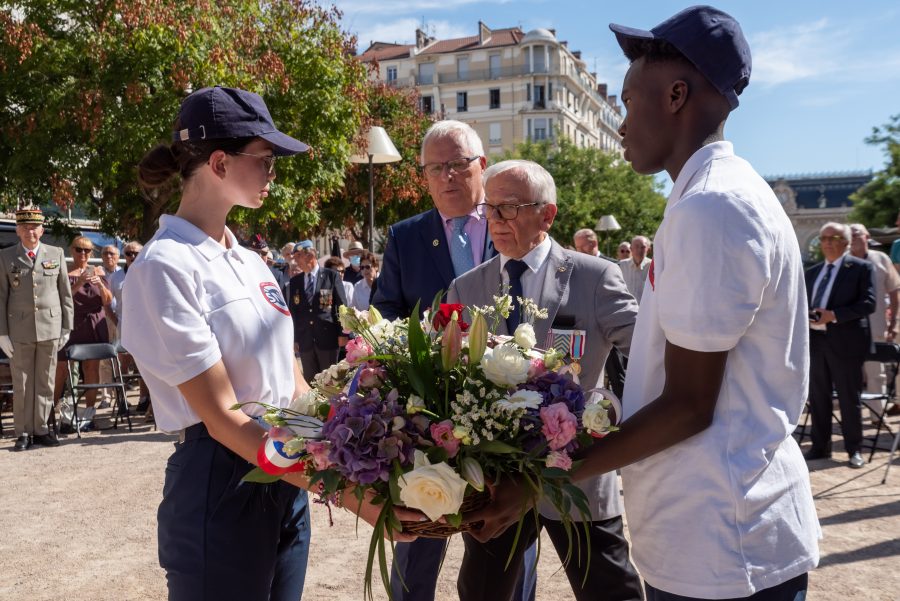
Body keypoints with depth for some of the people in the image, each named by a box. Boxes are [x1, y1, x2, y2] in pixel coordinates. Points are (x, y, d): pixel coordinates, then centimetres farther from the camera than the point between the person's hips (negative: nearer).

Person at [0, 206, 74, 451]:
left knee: (45, 382, 7)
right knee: (22, 384, 5)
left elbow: (65, 294, 8)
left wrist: (66, 327, 4)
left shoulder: (56, 254, 7)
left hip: (50, 327, 1)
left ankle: (41, 428, 18)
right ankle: (24, 432, 14)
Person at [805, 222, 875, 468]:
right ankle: (820, 446, 20)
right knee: (818, 397, 10)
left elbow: (868, 303, -11)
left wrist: (833, 315, -20)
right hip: (815, 340, 5)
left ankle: (854, 449, 15)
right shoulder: (812, 272, 16)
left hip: (845, 341, -5)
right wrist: (806, 316, -6)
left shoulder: (861, 268, -1)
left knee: (849, 398, 2)